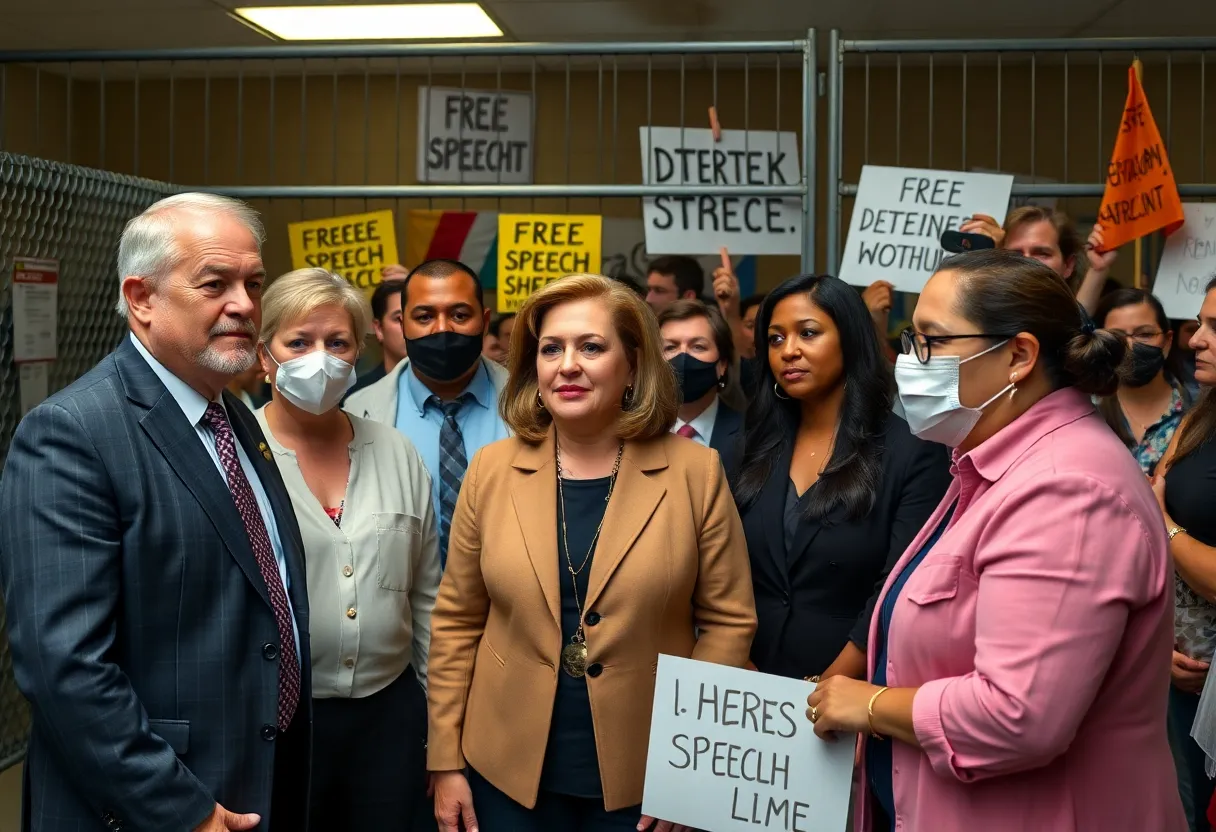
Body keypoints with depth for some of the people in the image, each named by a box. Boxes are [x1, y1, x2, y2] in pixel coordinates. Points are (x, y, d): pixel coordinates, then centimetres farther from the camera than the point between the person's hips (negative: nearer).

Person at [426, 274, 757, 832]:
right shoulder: (491, 469, -2)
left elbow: (728, 620, -3)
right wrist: (446, 762, 2)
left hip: (647, 777, -1)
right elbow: (457, 622, 3)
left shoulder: (695, 472, -7)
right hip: (509, 772, 2)